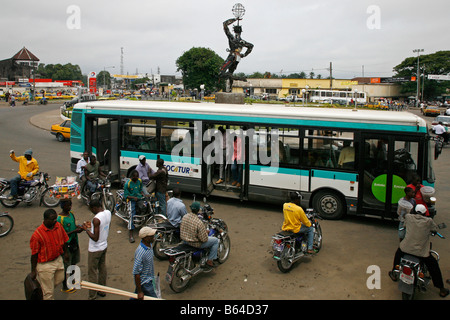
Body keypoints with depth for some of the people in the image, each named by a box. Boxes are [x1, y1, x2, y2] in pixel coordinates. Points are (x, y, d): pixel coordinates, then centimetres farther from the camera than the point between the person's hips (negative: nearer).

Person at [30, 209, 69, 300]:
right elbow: (34, 254, -16)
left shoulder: (58, 226, -7)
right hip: (45, 264, -6)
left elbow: (64, 240, 10)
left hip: (58, 259, 6)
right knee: (48, 292, 7)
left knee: (60, 279, 24)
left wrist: (65, 253, 18)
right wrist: (33, 271, -9)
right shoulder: (37, 234, -24)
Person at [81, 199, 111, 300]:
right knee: (102, 269, 21)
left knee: (92, 272, 6)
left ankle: (92, 296, 16)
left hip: (95, 249, -8)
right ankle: (102, 291, 35)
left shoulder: (96, 219, -28)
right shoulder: (108, 213, -4)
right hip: (104, 246, 8)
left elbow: (95, 238, -26)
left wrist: (86, 229, -16)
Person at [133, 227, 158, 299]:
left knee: (136, 296, 24)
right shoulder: (140, 253, -33)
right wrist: (140, 292, -20)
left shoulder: (149, 244, -5)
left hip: (149, 279, 8)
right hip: (145, 282, -8)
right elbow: (136, 273, -27)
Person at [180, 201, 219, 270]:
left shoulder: (185, 216, -9)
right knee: (216, 240, 9)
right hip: (194, 243, -7)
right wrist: (206, 232, -1)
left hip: (184, 239, 8)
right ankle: (209, 261, 13)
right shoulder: (199, 222, -30)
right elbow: (204, 239, -23)